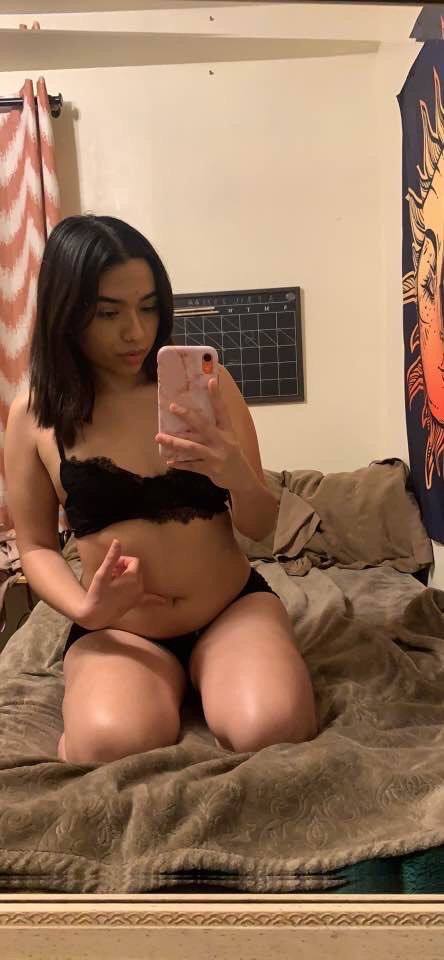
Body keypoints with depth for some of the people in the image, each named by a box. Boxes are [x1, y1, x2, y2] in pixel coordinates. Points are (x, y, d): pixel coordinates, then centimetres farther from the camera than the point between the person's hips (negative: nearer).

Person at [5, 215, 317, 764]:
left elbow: (262, 526, 0)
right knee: (113, 748, -31)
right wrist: (83, 609, -15)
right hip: (118, 630, -1)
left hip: (235, 606, 2)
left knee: (271, 732, -27)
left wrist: (233, 475, -24)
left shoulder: (205, 382, -3)